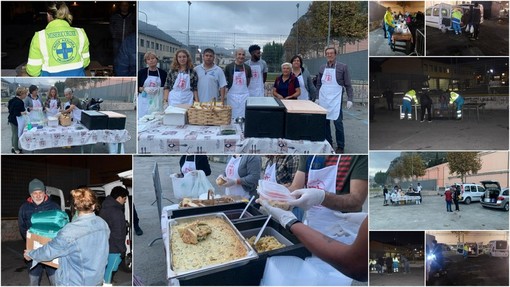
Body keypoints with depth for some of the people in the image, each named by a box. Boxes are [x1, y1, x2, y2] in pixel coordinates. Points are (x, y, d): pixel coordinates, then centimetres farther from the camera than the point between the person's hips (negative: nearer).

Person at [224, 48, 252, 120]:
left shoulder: (247, 68, 4)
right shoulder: (229, 67, -3)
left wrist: (242, 88, 12)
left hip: (244, 95, 2)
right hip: (232, 95, -2)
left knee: (244, 116, 2)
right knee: (232, 116, 1)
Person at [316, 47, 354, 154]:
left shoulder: (343, 67, -1)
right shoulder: (322, 68, 11)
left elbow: (348, 85, -2)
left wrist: (349, 99, -8)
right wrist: (317, 97, 10)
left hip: (336, 100, -4)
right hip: (323, 100, 4)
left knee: (338, 122, -4)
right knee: (325, 122, 8)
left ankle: (340, 146, 6)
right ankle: (328, 144, 20)